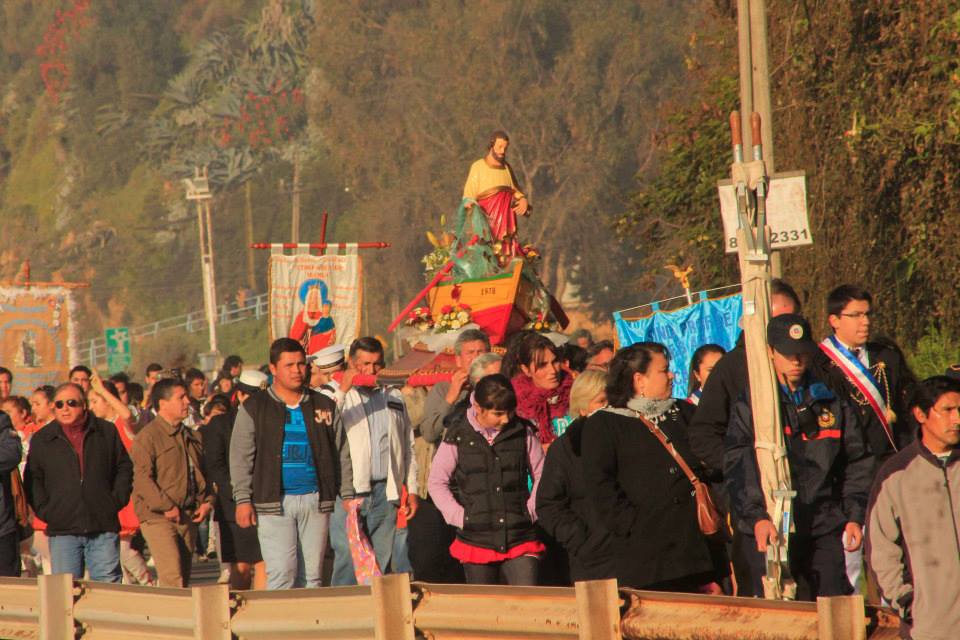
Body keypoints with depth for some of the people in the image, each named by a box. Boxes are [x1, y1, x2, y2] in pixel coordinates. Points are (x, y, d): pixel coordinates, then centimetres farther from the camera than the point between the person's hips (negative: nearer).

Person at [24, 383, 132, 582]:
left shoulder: (107, 432, 8)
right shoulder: (42, 439, 7)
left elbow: (124, 468, 14)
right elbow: (33, 480, 11)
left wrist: (117, 500, 2)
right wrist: (44, 510, -1)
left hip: (104, 529, 0)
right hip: (63, 530, 0)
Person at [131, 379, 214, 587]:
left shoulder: (193, 437, 17)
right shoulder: (148, 437, -7)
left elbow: (202, 474, 26)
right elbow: (142, 478, -14)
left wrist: (207, 501, 10)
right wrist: (166, 507, -19)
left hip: (187, 517, 7)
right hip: (157, 517, -7)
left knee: (184, 578, 8)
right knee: (172, 579, -18)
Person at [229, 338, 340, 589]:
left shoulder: (324, 406, 13)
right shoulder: (253, 408, 5)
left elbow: (338, 454, 13)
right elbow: (241, 458, 2)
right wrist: (243, 499, -7)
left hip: (315, 501, 3)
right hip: (275, 502, -3)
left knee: (311, 576, 4)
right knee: (282, 575, -11)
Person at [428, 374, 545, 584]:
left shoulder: (524, 433, 0)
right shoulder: (458, 437, -2)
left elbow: (541, 476, 12)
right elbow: (437, 483, 7)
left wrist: (531, 511, 1)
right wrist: (459, 517, -2)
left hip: (521, 542, 0)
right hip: (477, 541, 0)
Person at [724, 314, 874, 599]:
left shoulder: (832, 403, 13)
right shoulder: (750, 407, 5)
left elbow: (857, 465, 15)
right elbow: (737, 469, -5)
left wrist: (855, 517, 4)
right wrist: (757, 517, -19)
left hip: (825, 530, 2)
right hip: (770, 530, -2)